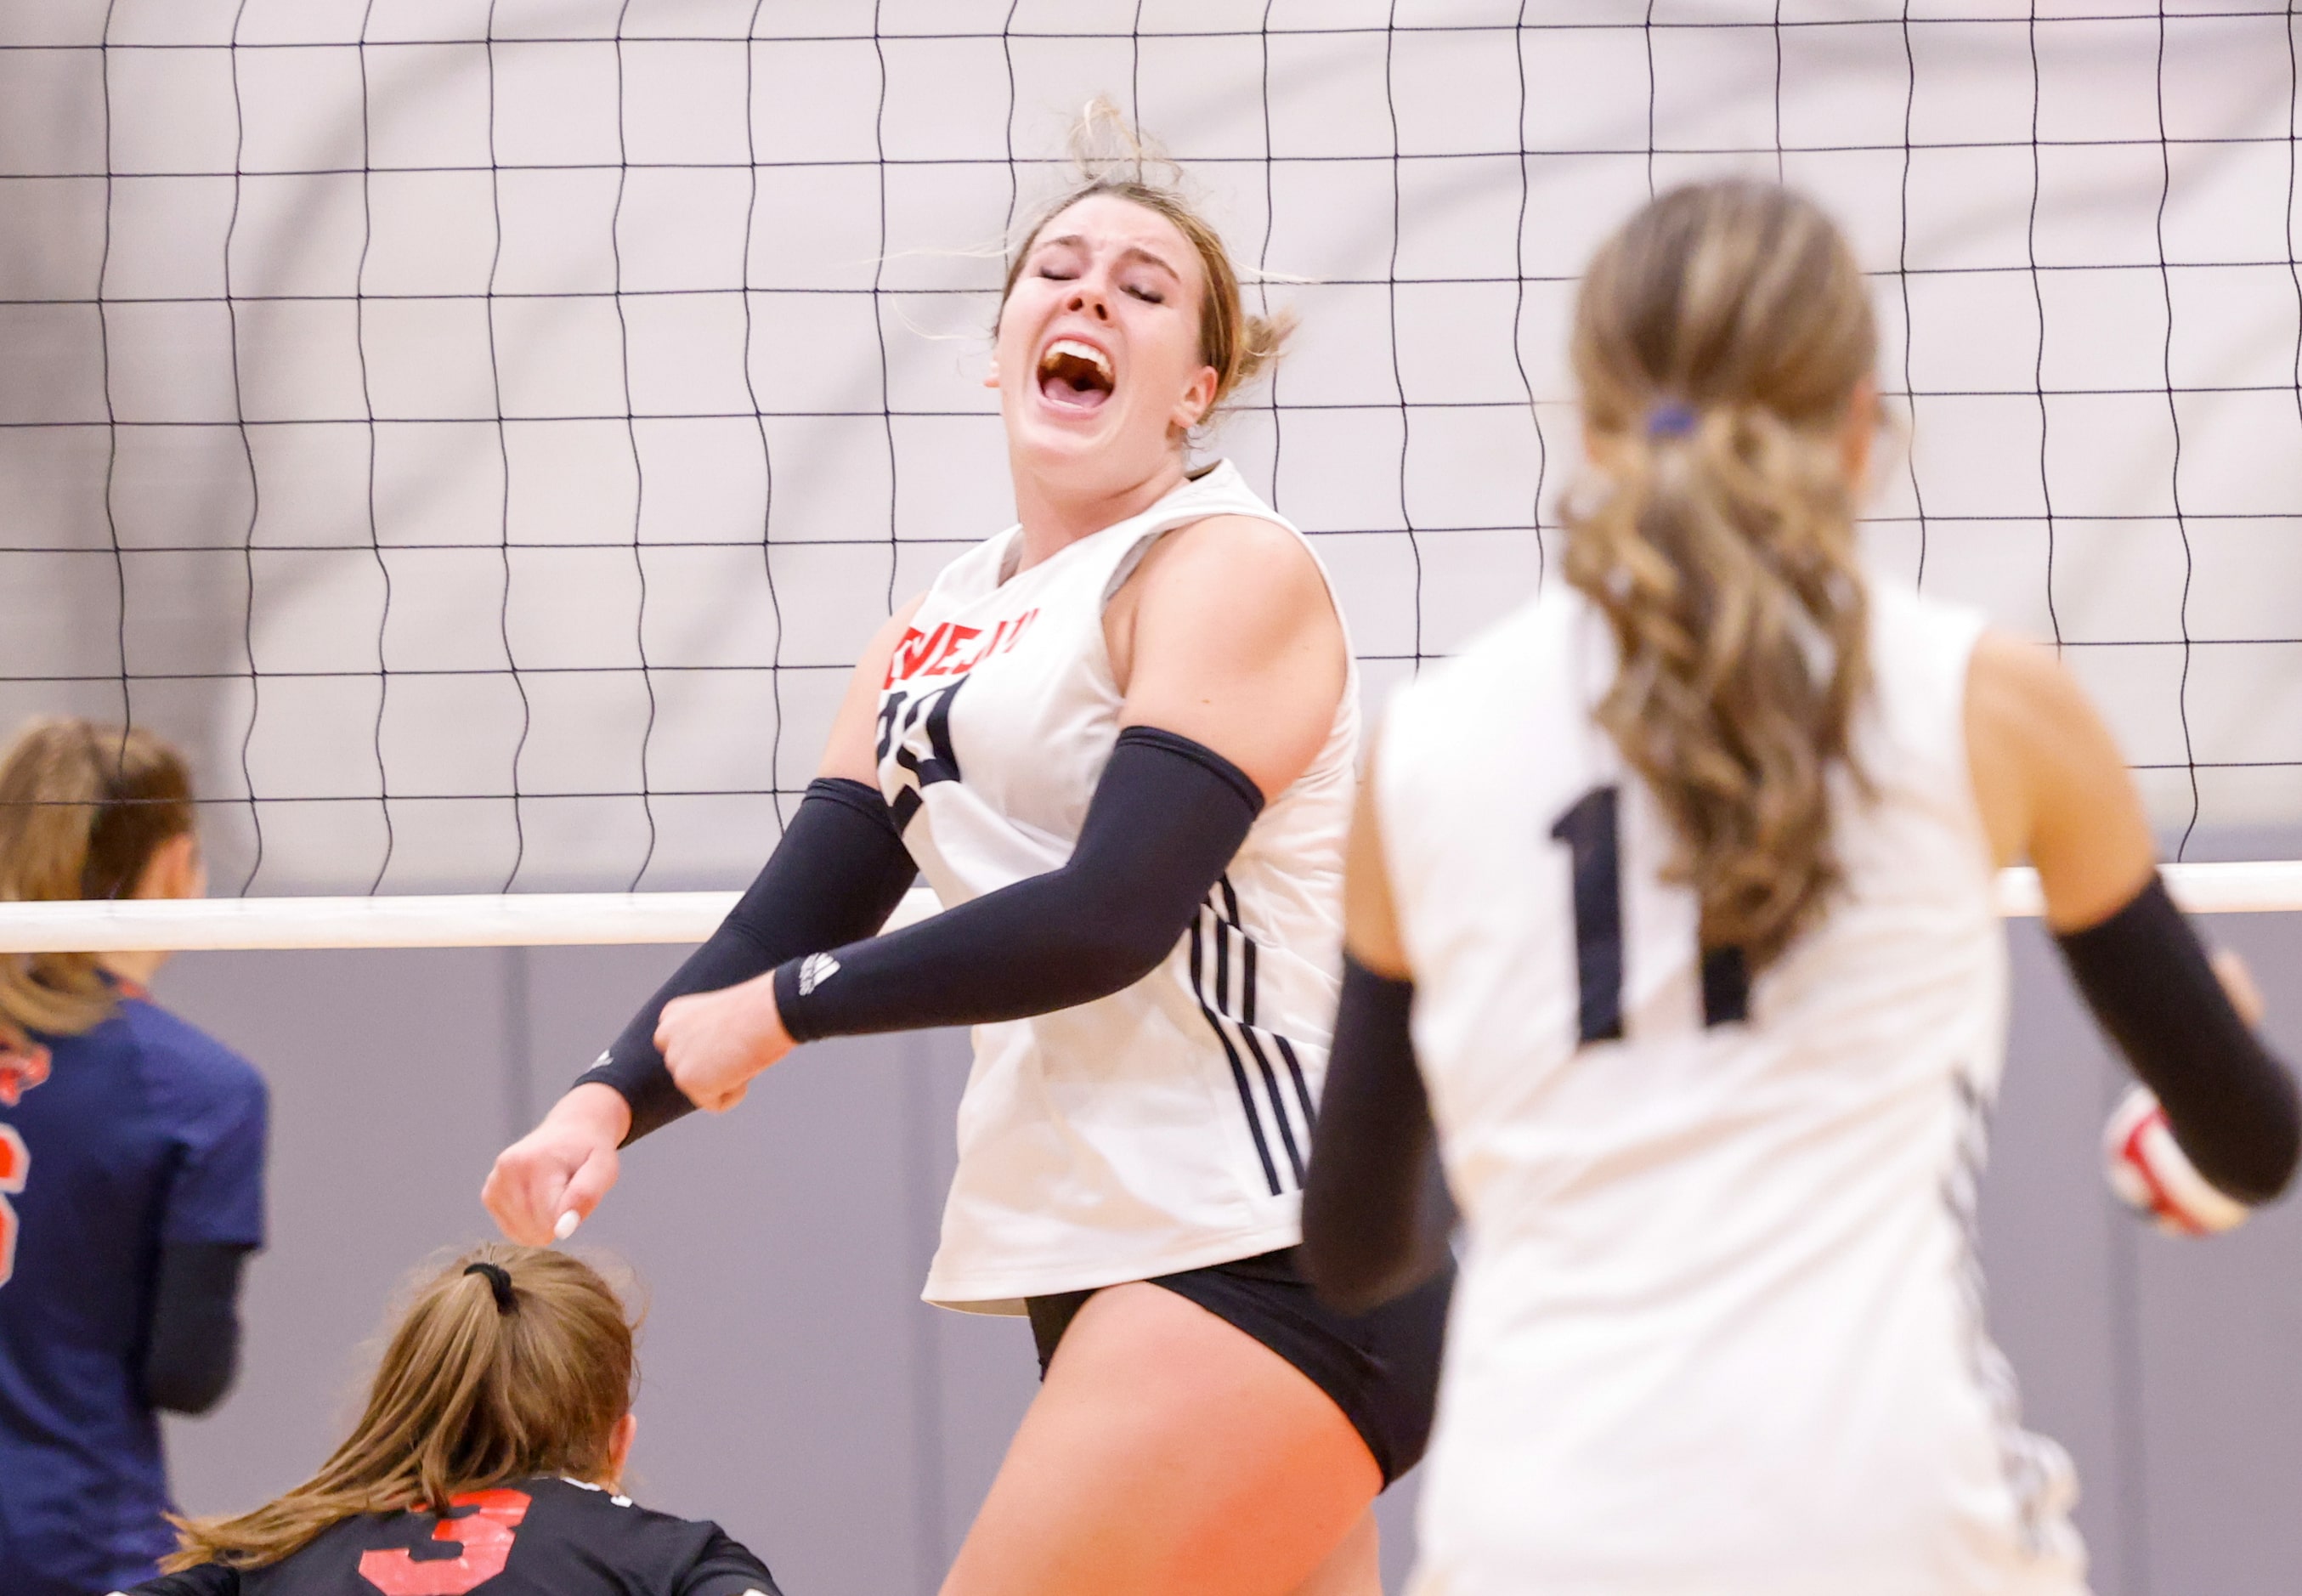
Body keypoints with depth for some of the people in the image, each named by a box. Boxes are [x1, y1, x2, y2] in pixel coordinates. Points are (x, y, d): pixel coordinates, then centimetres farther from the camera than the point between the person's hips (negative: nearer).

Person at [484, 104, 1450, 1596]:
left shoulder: (1231, 569, -8)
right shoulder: (939, 630, 18)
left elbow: (1111, 918, -19)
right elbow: (793, 913, 13)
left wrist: (782, 1007, -12)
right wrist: (612, 1098, -6)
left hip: (1268, 1256, -8)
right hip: (1105, 1271, 8)